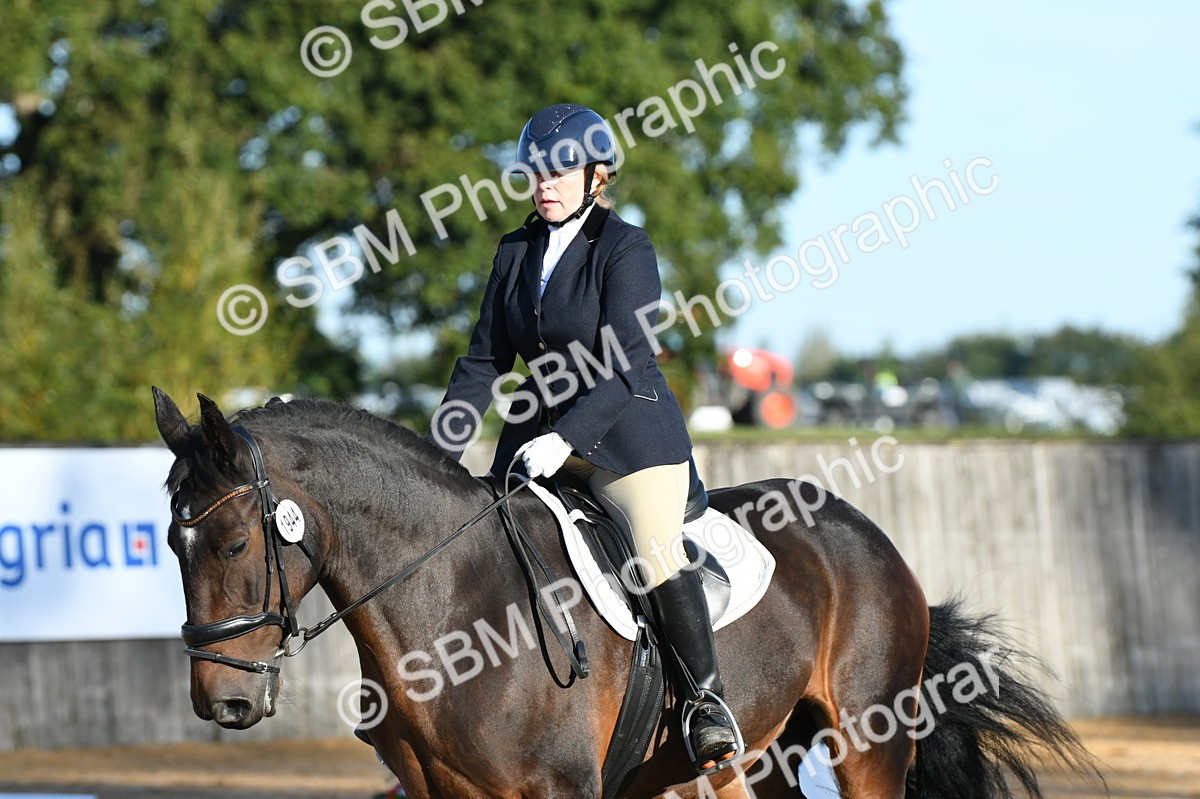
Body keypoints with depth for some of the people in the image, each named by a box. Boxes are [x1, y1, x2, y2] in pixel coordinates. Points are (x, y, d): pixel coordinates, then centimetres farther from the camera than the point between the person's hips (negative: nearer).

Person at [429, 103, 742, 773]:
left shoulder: (626, 249, -8)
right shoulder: (517, 253, 11)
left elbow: (626, 364, -17)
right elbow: (486, 360, 11)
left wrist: (566, 437, -28)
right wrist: (441, 452, 1)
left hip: (629, 432, -6)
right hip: (543, 433, 6)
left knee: (658, 555, -22)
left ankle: (707, 700, -10)